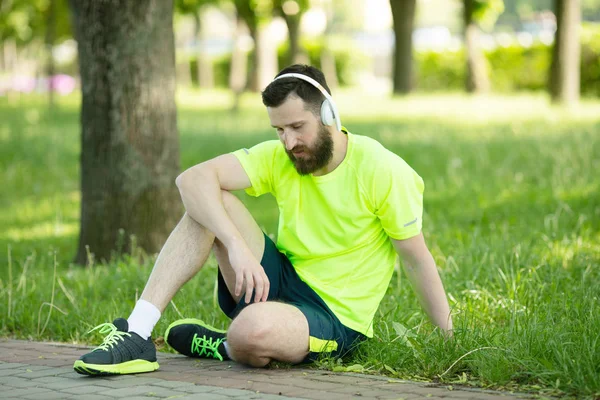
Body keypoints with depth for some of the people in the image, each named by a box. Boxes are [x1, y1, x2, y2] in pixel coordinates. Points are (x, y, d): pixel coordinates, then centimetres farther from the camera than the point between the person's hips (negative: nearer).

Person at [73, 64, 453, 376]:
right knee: (209, 204, -15)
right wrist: (237, 246, -31)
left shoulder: (381, 171, -14)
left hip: (333, 318, -5)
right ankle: (137, 336, -22)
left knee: (252, 331, -40)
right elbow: (193, 179, -17)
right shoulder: (278, 158, -3)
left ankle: (225, 347, -1)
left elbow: (418, 260, -9)